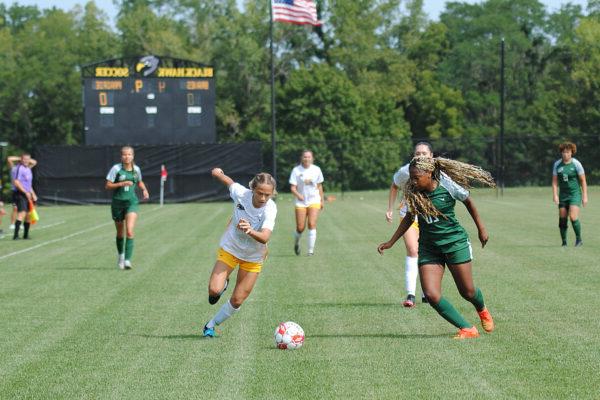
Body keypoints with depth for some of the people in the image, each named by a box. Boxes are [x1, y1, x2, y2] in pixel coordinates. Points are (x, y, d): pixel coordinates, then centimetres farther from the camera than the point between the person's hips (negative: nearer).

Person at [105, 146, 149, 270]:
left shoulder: (136, 169, 3)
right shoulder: (116, 169, -6)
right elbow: (107, 186, -7)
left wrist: (144, 190, 4)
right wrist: (122, 183, -19)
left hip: (132, 202, 0)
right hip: (117, 203, 0)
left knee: (129, 232, -18)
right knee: (120, 233, 14)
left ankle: (127, 260, -21)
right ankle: (120, 254, 42)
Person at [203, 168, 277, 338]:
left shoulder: (270, 209, -30)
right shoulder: (241, 193, -25)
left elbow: (264, 238, -45)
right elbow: (229, 181, -2)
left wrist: (250, 231, -65)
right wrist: (218, 172, 19)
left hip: (253, 258, -1)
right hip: (229, 249, 1)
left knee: (237, 301, 2)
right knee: (214, 290, -16)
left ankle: (211, 325, 28)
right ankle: (222, 285, 21)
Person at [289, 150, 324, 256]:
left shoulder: (316, 170, 3)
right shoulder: (296, 170, -4)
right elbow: (292, 187, -6)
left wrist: (322, 200, 15)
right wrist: (298, 195, -26)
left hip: (314, 201, 1)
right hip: (301, 202, -1)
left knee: (312, 224, -16)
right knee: (300, 228, -2)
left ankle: (311, 250, -11)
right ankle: (296, 243, 31)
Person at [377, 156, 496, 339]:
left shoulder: (447, 186, -16)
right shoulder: (412, 192, -5)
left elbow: (468, 202, 2)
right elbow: (409, 217, 12)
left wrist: (481, 228, 9)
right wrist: (391, 242, 12)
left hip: (455, 242, -3)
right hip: (428, 247, 3)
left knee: (467, 291, 5)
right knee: (431, 295, -13)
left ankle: (482, 310, 43)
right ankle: (467, 329, -3)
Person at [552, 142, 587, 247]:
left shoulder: (576, 164, -9)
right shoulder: (557, 164, 1)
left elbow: (583, 181, -5)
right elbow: (555, 181, 3)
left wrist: (585, 196, -8)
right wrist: (555, 195, -9)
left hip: (575, 194, -4)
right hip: (563, 195, 4)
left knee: (573, 217, -18)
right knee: (562, 219, 2)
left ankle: (579, 239, 1)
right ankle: (564, 242, 16)